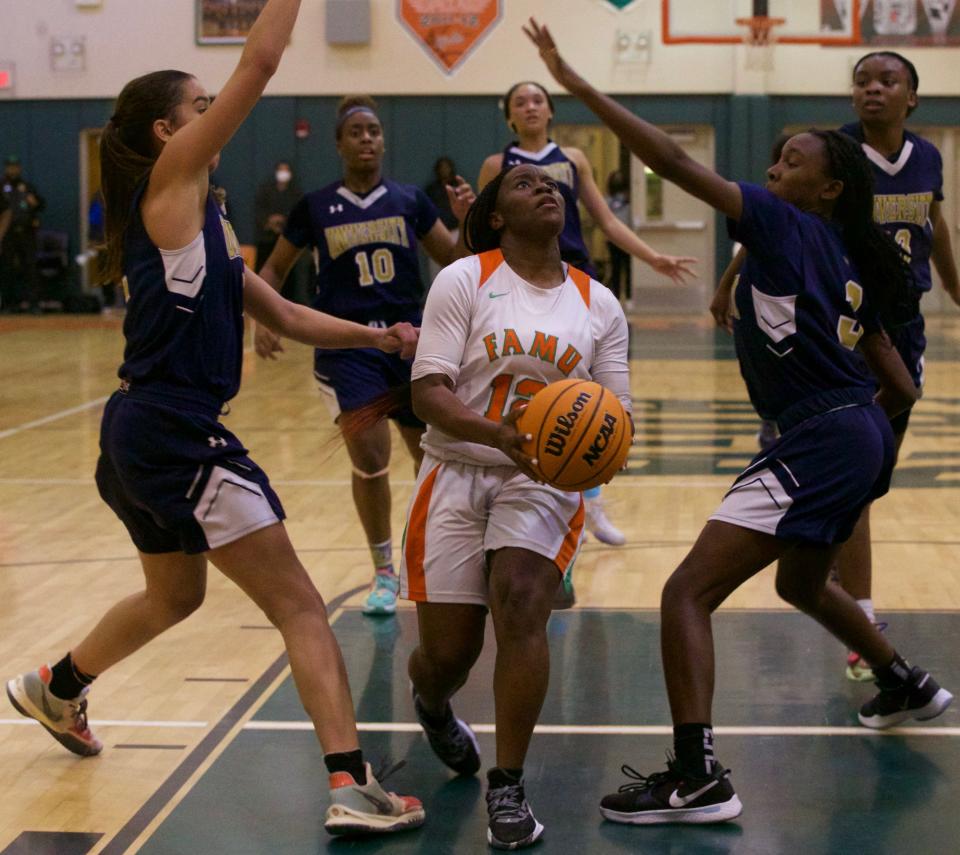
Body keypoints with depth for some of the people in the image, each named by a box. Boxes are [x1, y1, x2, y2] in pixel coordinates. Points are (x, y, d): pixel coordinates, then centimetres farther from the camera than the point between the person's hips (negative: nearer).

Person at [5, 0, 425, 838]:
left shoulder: (200, 220, 16)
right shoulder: (171, 183, -9)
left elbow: (286, 316, 17)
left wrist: (380, 336, 8)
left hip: (142, 436, 10)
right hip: (179, 433, -10)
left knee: (175, 593, 31)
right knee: (301, 609, -9)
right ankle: (353, 787, -13)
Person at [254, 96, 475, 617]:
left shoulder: (410, 201, 6)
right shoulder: (316, 207, 3)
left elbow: (455, 262, 9)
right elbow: (275, 269, 12)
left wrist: (466, 219, -9)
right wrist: (263, 319, -4)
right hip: (346, 345, -2)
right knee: (370, 461, -12)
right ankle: (384, 572, 8)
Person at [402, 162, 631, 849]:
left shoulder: (598, 304, 7)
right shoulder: (464, 280, -3)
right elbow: (428, 391, -11)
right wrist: (496, 432, -29)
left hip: (545, 482, 1)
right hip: (459, 473, -1)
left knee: (522, 609, -24)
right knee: (447, 654, -1)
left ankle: (508, 787, -10)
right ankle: (433, 706, 39)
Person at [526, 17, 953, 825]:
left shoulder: (787, 227, -8)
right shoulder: (850, 266, 14)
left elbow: (677, 163, -17)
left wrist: (578, 84, -16)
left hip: (817, 443, -10)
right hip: (861, 441, 10)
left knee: (688, 591, -12)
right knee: (802, 581, 35)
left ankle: (698, 776, -20)